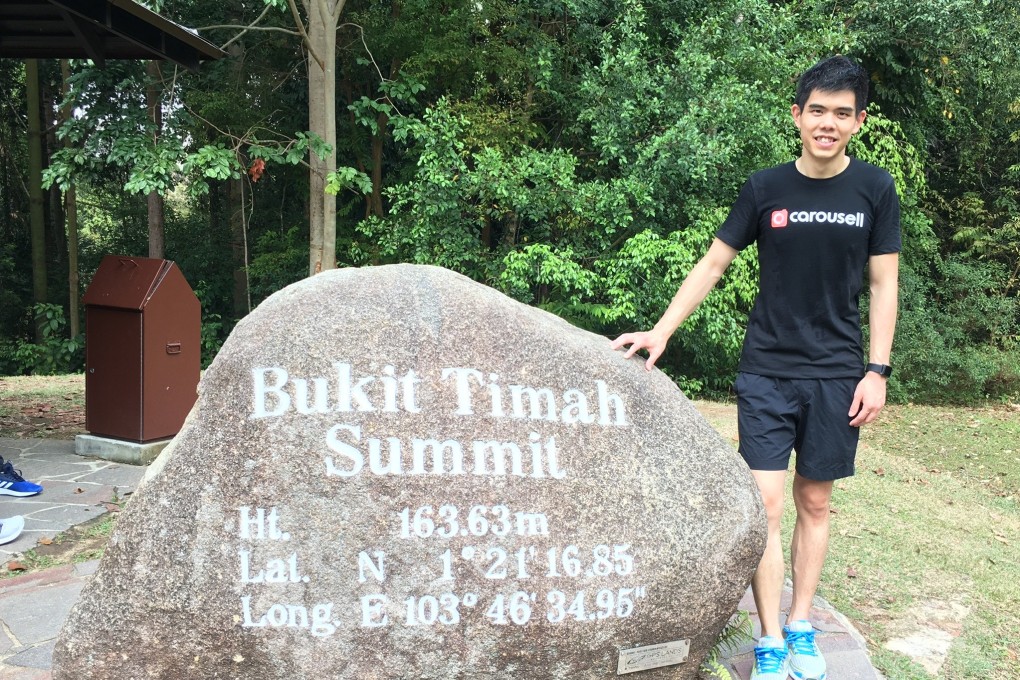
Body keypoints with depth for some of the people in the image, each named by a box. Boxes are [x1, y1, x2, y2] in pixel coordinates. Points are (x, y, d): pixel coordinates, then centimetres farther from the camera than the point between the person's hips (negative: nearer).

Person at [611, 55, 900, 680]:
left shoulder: (874, 189, -1)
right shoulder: (765, 188, -2)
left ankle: (801, 627, 24)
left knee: (815, 503, 10)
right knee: (765, 505, -5)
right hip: (767, 372, -1)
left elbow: (884, 283, 2)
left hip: (836, 375, 1)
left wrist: (877, 371, -4)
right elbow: (713, 264, 2)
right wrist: (661, 332, -5)